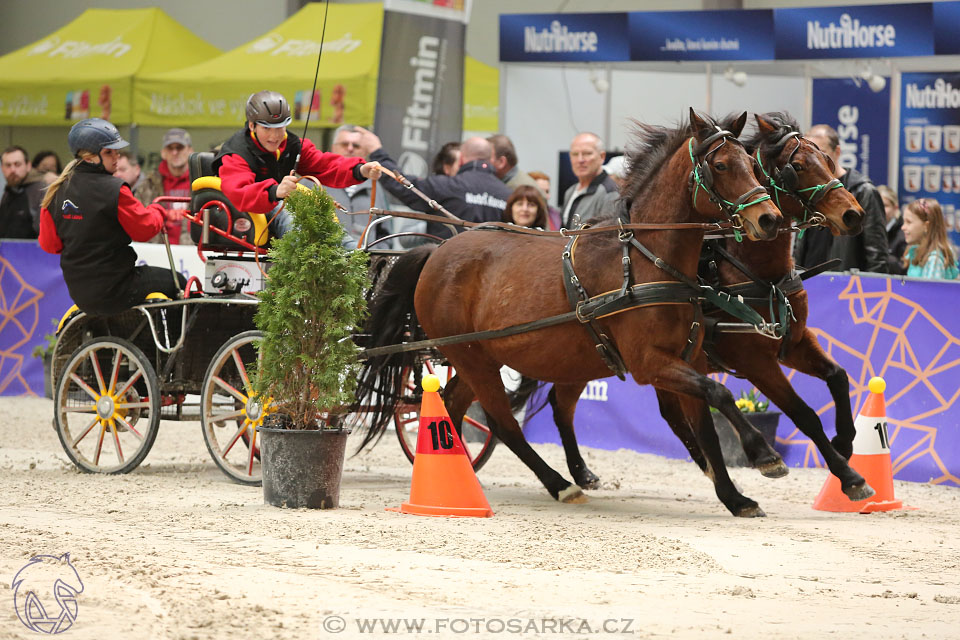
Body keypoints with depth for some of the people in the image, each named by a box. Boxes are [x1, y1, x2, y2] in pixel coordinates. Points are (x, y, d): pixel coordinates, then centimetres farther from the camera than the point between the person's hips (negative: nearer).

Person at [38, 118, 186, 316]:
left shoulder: (55, 192, 1)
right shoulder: (114, 190, -19)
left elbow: (48, 244, 7)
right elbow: (144, 229, -11)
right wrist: (157, 211, 10)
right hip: (114, 291, -8)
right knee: (177, 282, 11)